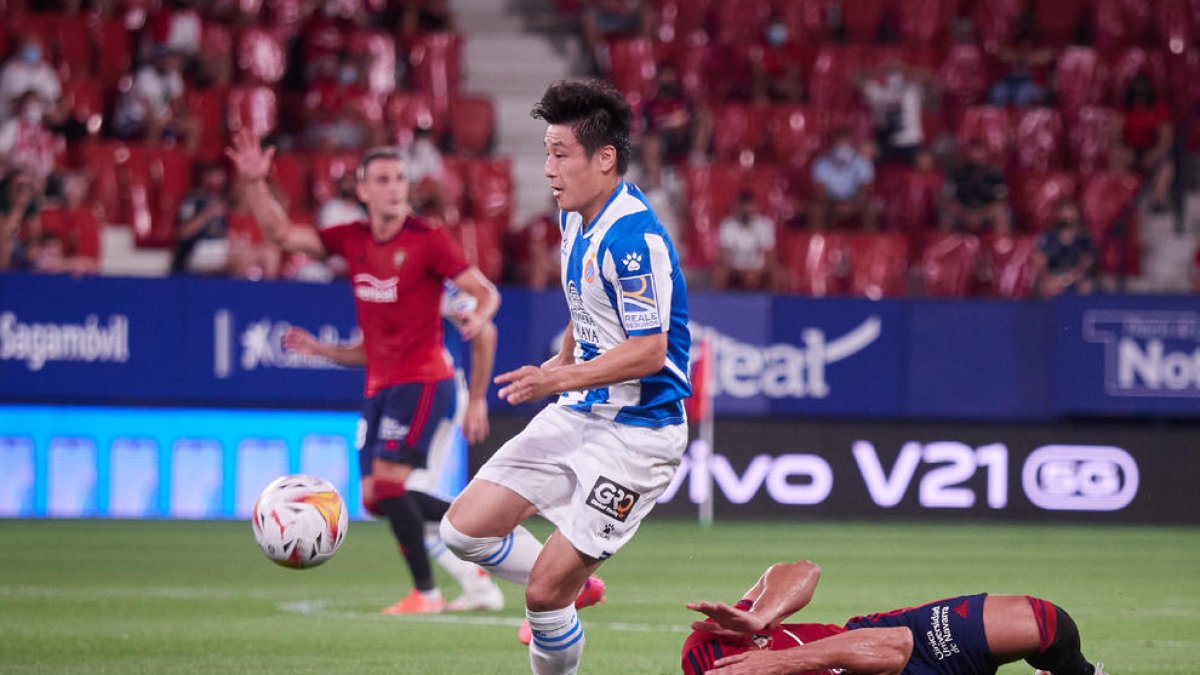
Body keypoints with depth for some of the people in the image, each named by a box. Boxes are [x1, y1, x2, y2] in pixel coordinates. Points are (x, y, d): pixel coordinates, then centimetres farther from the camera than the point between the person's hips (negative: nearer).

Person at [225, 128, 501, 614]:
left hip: (421, 381, -7)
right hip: (379, 385, 7)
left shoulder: (429, 241, -9)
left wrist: (478, 317, -29)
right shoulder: (352, 240, 7)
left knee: (387, 480, -17)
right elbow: (282, 234, 10)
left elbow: (486, 292, -6)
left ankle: (426, 592, -8)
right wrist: (254, 185, -4)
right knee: (376, 498, 5)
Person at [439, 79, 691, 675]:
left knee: (546, 588, -11)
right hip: (577, 416, 9)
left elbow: (649, 351, -24)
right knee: (465, 528, 4)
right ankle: (576, 589, 27)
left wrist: (561, 379, -27)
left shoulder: (635, 237, -22)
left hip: (637, 431, -9)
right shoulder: (575, 219, 7)